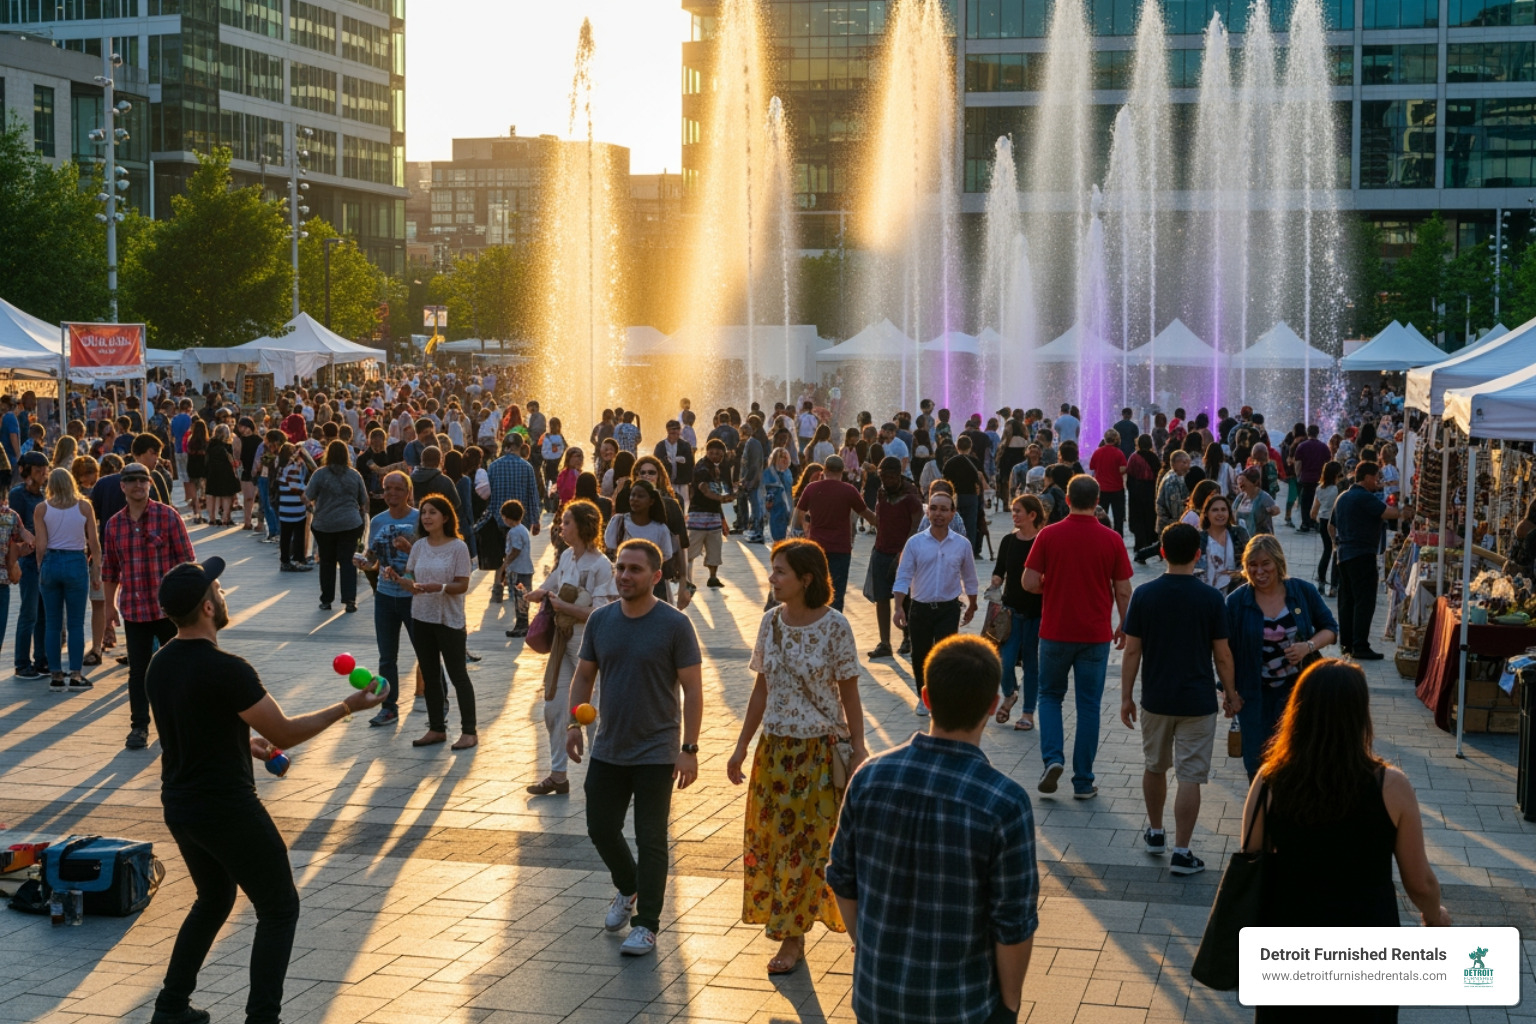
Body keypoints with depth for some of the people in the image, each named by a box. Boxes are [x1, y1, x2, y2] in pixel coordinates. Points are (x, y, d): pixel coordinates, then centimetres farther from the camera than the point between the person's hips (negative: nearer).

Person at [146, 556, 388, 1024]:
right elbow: (286, 733, -16)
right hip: (227, 810, -8)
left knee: (213, 899, 27)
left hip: (178, 805, 8)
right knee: (280, 910, 6)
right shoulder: (226, 670, -24)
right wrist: (347, 707, -6)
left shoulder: (160, 664, 2)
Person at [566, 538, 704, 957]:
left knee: (650, 840, 1)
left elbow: (692, 689, -10)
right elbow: (584, 676, 12)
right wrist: (574, 722, -2)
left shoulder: (674, 625, -12)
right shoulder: (600, 620, 2)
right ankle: (628, 889, 40)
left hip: (656, 753, -5)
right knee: (601, 828, 13)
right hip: (607, 750, 5)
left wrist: (689, 748, -15)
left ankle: (646, 926, 11)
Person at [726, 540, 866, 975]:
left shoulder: (834, 626, -12)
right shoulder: (771, 621, 2)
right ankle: (792, 931, 24)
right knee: (767, 838, 7)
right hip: (775, 747, 5)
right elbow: (762, 689, 10)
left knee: (806, 843, 1)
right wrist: (741, 746, 10)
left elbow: (849, 694, -7)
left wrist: (858, 751, -8)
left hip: (821, 748, -5)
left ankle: (792, 938, 12)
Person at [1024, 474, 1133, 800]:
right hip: (1095, 635, 0)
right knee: (1088, 705, 7)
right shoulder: (1111, 540, -5)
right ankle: (1083, 782, 9)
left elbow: (1029, 583, -8)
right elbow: (1123, 591, -1)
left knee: (1050, 696, 18)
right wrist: (1124, 627, 14)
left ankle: (1052, 758, -2)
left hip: (1055, 632, 0)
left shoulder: (1049, 535, -7)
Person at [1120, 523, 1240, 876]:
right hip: (1197, 701, -2)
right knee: (1189, 777, 1)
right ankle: (1181, 853, 1)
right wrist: (1230, 693, 10)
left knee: (1154, 767, 21)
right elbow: (1222, 654, -4)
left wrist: (1126, 696, 5)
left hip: (1155, 699, 2)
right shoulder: (1211, 598, -10)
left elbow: (1132, 651, -4)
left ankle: (1155, 833, 35)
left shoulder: (1144, 595, -6)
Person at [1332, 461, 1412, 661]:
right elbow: (1389, 513, -20)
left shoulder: (1343, 497, 15)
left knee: (1347, 600, 12)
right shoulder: (1365, 497, -14)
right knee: (1364, 601, -7)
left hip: (1344, 553, 9)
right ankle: (1360, 647, -9)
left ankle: (1347, 643, 15)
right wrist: (1405, 512, -2)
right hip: (1362, 554, -9)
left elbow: (1332, 525, 22)